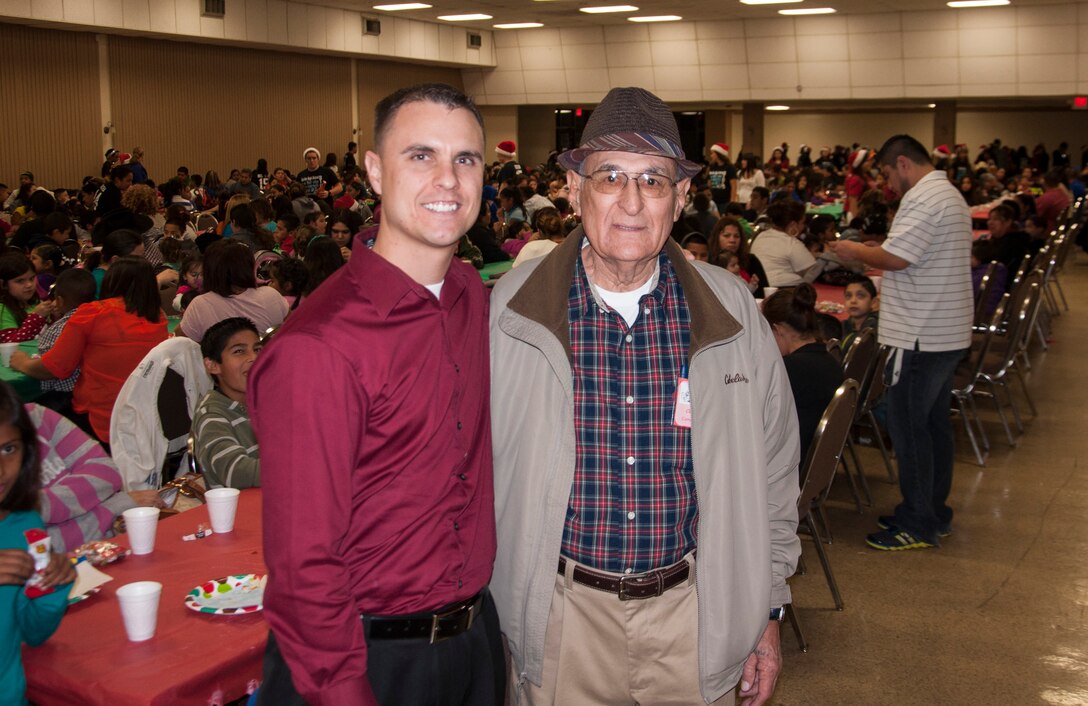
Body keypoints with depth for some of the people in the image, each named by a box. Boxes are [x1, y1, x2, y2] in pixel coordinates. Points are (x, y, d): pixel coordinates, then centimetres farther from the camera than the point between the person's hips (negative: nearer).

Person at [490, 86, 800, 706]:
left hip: (694, 609, 1)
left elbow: (772, 473, 4)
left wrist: (767, 613, 6)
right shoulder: (509, 309, -9)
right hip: (562, 614, -1)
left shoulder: (734, 311, -5)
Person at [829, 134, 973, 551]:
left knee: (908, 426, -4)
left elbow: (894, 258, -24)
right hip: (945, 331, 11)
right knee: (933, 421, 16)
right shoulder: (948, 195, 18)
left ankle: (918, 526, 3)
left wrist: (855, 252, -7)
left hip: (922, 336, -11)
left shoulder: (924, 199, -17)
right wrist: (866, 255, 12)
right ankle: (933, 512, 26)